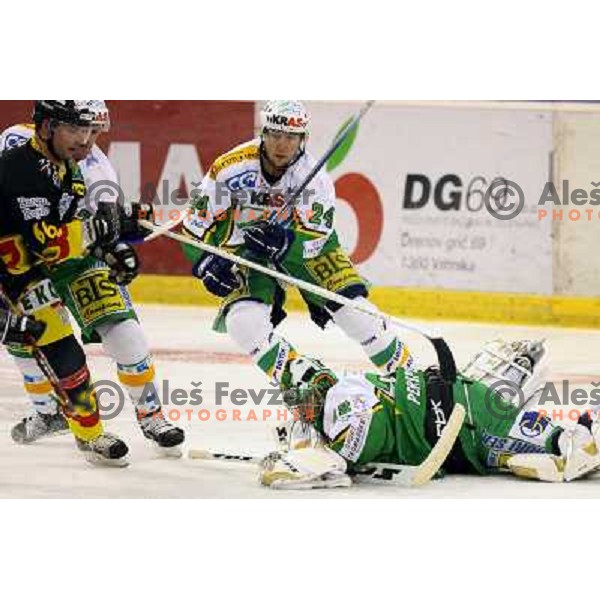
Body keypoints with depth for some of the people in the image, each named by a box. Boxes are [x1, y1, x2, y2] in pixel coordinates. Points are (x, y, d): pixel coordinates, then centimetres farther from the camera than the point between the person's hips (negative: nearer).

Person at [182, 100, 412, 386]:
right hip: (245, 247, 0)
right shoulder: (232, 168, -24)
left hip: (299, 238, 0)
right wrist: (207, 264, -27)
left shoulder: (314, 176, -23)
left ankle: (403, 369, 6)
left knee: (352, 305, -12)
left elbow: (312, 239, -25)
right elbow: (195, 224, -15)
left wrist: (285, 242, -45)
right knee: (244, 318, -25)